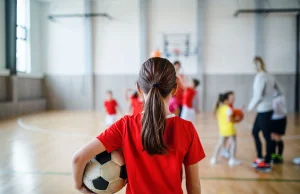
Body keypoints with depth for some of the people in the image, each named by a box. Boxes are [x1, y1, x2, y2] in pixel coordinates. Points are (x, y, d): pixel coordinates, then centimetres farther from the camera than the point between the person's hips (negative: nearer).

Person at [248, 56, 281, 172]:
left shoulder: (260, 76, -16)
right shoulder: (269, 76, 8)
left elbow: (258, 95, -19)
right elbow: (278, 91, 15)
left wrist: (251, 106, -4)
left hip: (264, 111, -9)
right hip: (265, 110, 9)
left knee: (267, 137, 0)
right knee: (255, 132, 17)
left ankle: (267, 163, 9)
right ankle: (260, 158, 26)